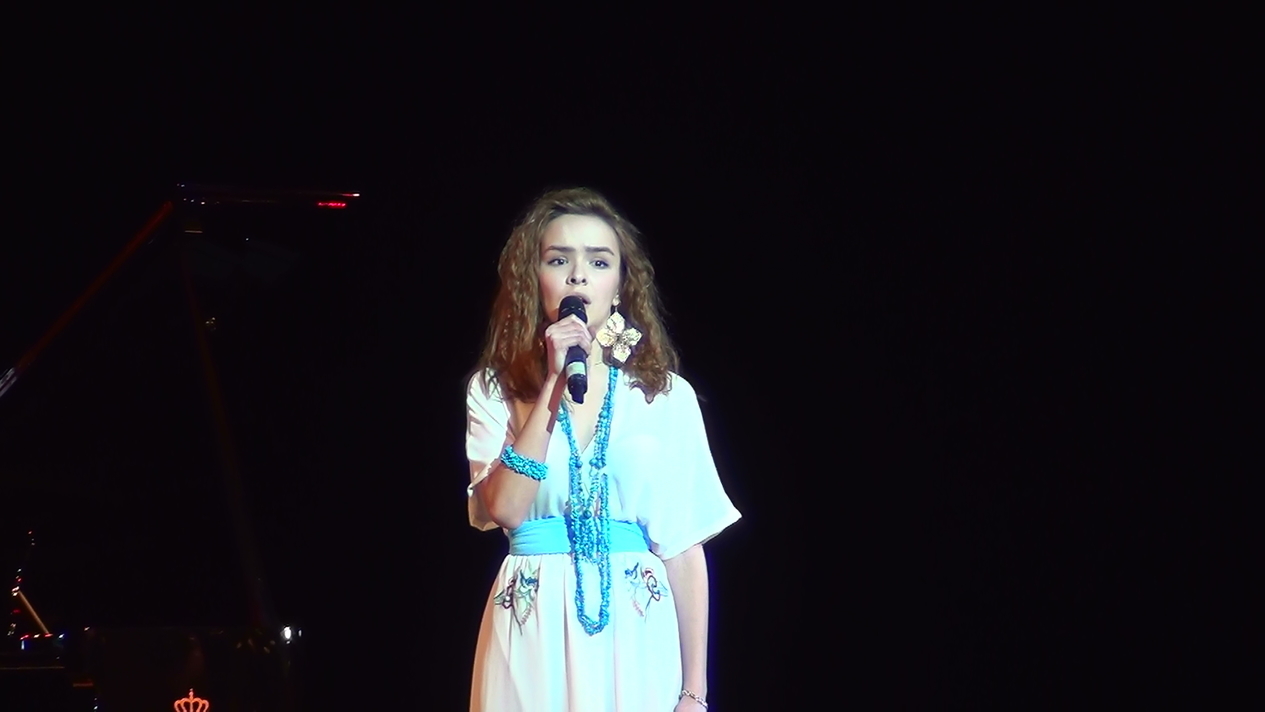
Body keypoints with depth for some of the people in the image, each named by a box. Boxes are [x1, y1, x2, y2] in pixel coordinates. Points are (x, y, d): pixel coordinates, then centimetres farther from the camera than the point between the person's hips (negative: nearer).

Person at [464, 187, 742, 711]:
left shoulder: (666, 395, 4)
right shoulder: (494, 389, 5)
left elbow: (684, 548, 2)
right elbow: (503, 508, -11)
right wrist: (555, 384, -12)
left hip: (635, 634, 0)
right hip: (533, 634, 0)